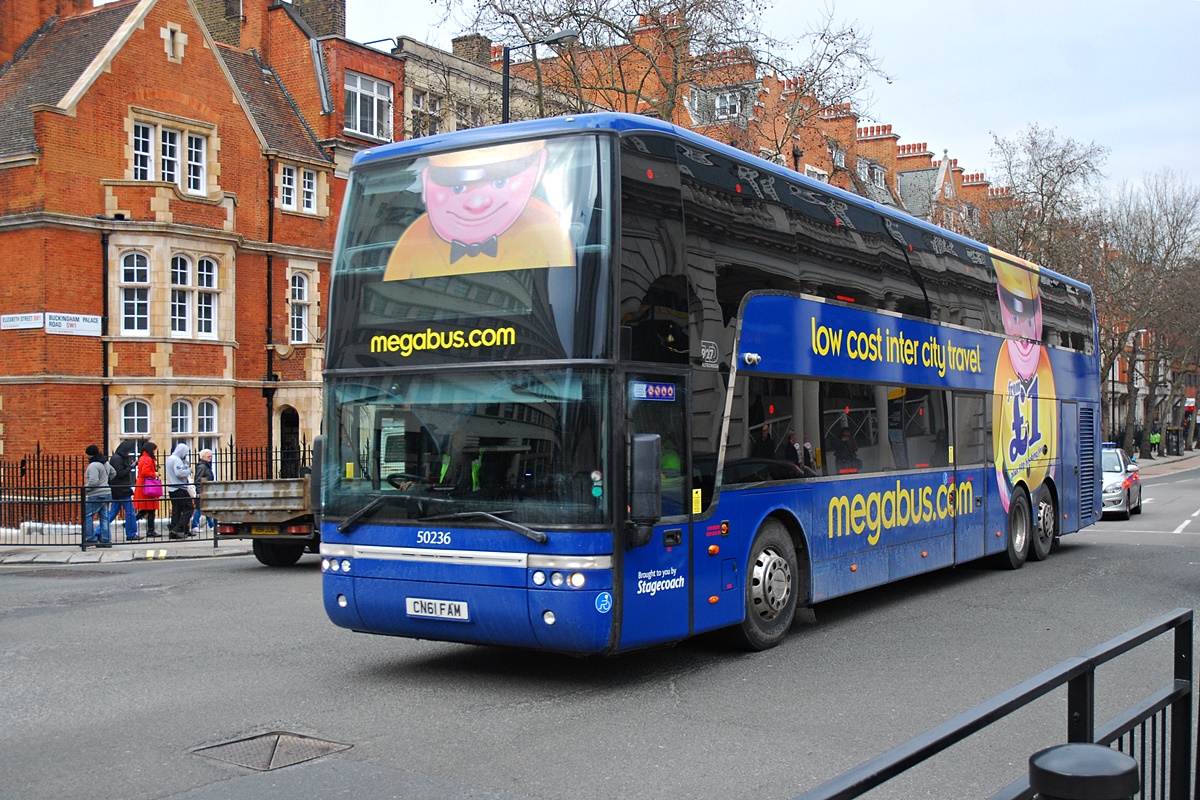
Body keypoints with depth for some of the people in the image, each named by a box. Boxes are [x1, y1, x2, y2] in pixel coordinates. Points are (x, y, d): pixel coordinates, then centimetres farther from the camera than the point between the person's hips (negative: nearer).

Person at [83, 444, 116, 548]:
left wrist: (85, 489, -9)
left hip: (96, 495, -9)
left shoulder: (93, 466, -16)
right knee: (104, 517, 10)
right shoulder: (106, 463, 12)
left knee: (87, 516, 0)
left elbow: (93, 481, -24)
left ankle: (91, 539, -4)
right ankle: (106, 540, 9)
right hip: (107, 493, 9)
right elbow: (113, 472, 29)